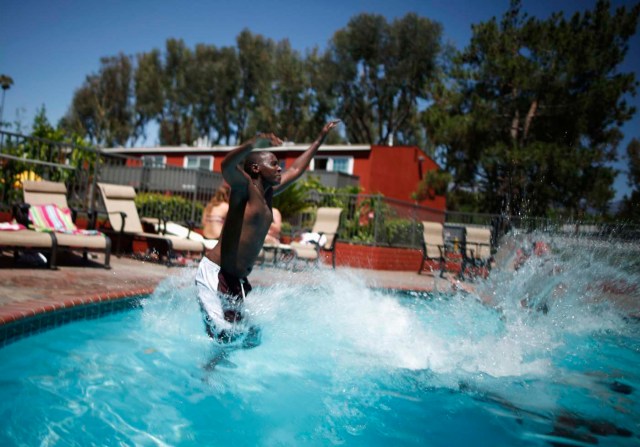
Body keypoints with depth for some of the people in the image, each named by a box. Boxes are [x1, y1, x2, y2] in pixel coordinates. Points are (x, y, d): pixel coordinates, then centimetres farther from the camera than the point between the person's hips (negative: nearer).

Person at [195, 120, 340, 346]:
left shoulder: (268, 193, 15)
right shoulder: (244, 187, -7)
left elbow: (296, 169, 28)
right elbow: (227, 166, -30)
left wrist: (321, 137, 34)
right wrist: (255, 141, -41)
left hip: (238, 281, 9)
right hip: (214, 273, -9)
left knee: (251, 338, 10)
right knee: (222, 335, -17)